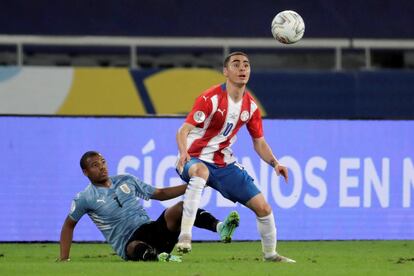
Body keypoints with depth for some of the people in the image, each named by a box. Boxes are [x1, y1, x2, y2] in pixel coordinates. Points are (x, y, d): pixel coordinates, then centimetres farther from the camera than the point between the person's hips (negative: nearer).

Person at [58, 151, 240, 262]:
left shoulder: (126, 181, 14)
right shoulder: (85, 198, 3)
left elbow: (160, 194, 20)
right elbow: (69, 225, 16)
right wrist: (64, 258, 10)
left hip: (152, 230, 3)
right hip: (129, 243, -2)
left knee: (179, 208, -26)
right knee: (137, 248, -42)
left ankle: (219, 227, -47)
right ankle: (158, 257, -69)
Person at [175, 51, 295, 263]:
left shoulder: (251, 106, 2)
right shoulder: (210, 98, -16)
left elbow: (259, 142, 14)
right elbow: (183, 131, -23)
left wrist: (274, 163, -4)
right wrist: (183, 152, -44)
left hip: (225, 164, 6)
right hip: (196, 160, -6)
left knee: (263, 207, 2)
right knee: (201, 172, -44)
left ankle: (270, 254, 27)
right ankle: (185, 235, -47)